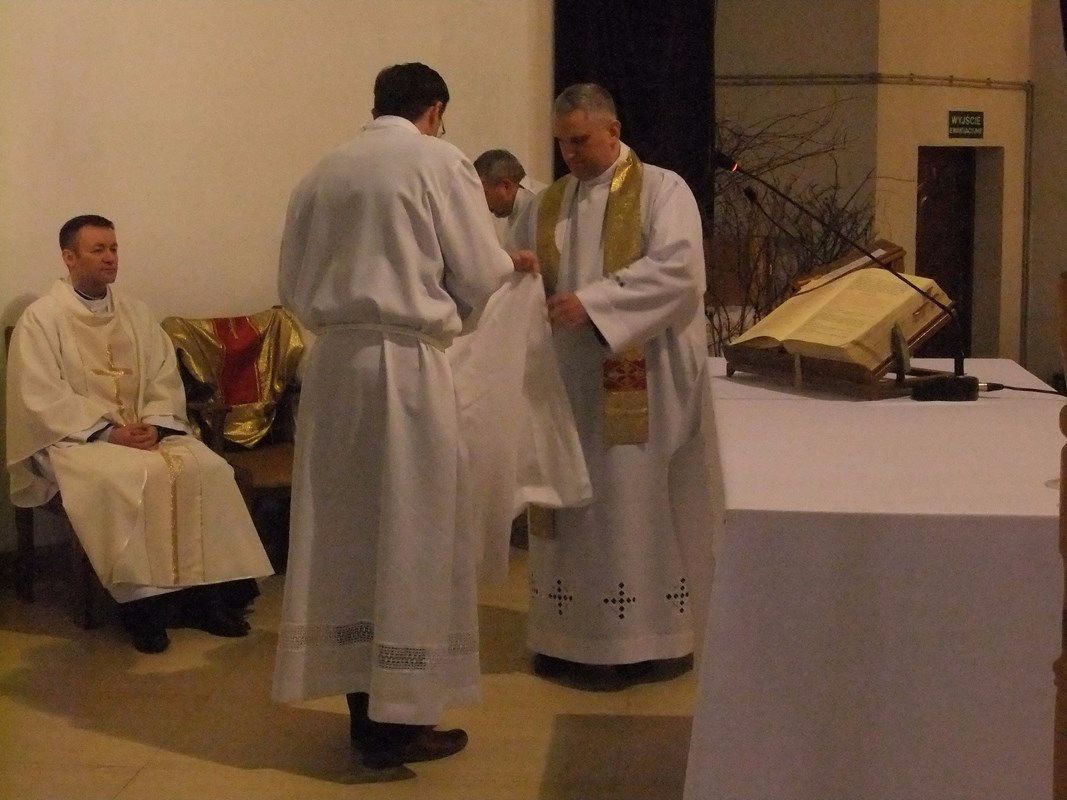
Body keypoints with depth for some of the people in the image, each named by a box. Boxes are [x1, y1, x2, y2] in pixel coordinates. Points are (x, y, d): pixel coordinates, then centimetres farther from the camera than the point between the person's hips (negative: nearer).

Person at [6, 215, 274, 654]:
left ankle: (203, 589, -16)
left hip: (145, 431, 5)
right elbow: (40, 398, -11)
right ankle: (142, 600, -25)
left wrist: (154, 424, -11)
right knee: (130, 478, -35)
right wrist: (107, 431, -19)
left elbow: (165, 378, 9)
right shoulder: (40, 318, -3)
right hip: (76, 436, -5)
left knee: (206, 469, -21)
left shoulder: (135, 312, 14)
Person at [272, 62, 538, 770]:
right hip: (408, 361, -5)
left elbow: (294, 286, 12)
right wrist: (513, 266, 18)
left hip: (333, 360, 6)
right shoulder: (439, 161, -4)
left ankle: (363, 703, 21)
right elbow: (483, 277, -3)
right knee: (411, 533, 3)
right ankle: (398, 720, 8)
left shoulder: (324, 172, 10)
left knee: (348, 531, 12)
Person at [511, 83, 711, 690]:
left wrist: (592, 302, -24)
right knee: (572, 507, 7)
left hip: (641, 386, -5)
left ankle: (650, 639, 8)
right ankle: (572, 638, 16)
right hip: (567, 382, 5)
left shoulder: (662, 190, -2)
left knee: (636, 507, -1)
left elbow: (678, 268, -17)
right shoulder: (549, 205, 14)